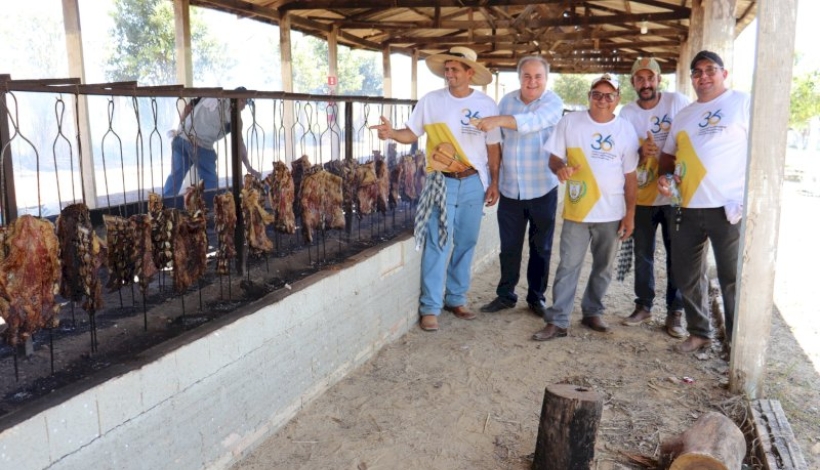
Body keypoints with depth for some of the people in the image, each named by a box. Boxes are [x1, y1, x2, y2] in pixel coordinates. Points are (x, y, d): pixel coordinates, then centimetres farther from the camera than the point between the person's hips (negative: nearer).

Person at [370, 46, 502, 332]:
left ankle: (456, 298, 25)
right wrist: (392, 133, -19)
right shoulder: (430, 101, -2)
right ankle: (430, 306, 3)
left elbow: (493, 147, 5)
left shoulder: (486, 105, 1)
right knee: (438, 244, -4)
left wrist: (494, 182, 2)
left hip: (474, 183, 2)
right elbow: (412, 134, 2)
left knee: (465, 244, 10)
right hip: (441, 182, -2)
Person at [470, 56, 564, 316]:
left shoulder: (553, 103, -10)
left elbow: (533, 122, -31)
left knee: (541, 247, 9)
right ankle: (505, 294, 25)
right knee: (509, 246, 11)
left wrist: (498, 120, -45)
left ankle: (536, 297, 23)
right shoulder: (507, 101, 4)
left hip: (542, 188, -3)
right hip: (510, 188, 3)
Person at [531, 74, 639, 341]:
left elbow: (630, 175, 5)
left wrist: (630, 213, 2)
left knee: (603, 268, 13)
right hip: (577, 210, -2)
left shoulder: (626, 130, 2)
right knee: (568, 266, -1)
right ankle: (557, 321, 4)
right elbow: (554, 158, 1)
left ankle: (592, 312, 30)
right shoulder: (570, 122, -1)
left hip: (612, 213, 2)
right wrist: (560, 168, -24)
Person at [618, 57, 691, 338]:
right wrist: (641, 153, -21)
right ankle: (643, 306, 25)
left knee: (677, 254, 3)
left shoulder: (677, 102, -6)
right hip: (643, 195, 2)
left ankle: (675, 312, 15)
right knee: (643, 254, 11)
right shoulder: (627, 113, 0)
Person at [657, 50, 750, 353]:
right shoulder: (683, 115, 17)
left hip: (730, 208, -6)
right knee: (687, 276, 12)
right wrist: (664, 177, 3)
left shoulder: (744, 104, 0)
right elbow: (668, 155, 25)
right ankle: (698, 333, 28)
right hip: (686, 209, 6)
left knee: (732, 279, 1)